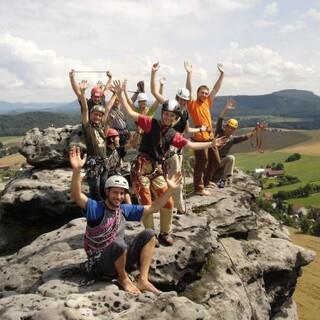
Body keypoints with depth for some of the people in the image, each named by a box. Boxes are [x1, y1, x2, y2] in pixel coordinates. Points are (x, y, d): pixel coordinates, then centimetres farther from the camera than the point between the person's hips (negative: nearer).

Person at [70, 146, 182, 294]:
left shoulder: (124, 209, 2)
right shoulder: (96, 208, -16)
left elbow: (153, 208, 8)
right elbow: (76, 196, -36)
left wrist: (170, 189, -2)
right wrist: (77, 170, -51)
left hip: (119, 260, 6)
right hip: (100, 264, -6)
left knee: (149, 234, -8)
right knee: (119, 244, -37)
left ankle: (142, 280, -14)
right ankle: (123, 278, -7)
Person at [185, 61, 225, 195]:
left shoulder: (207, 103, 12)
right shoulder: (192, 104, -5)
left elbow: (216, 89, 15)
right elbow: (189, 90, -19)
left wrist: (222, 74, 12)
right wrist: (189, 73, -28)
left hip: (210, 136, 8)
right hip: (200, 137, -8)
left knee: (213, 160, 16)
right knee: (201, 162, -4)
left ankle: (206, 182, 32)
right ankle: (199, 188, 4)